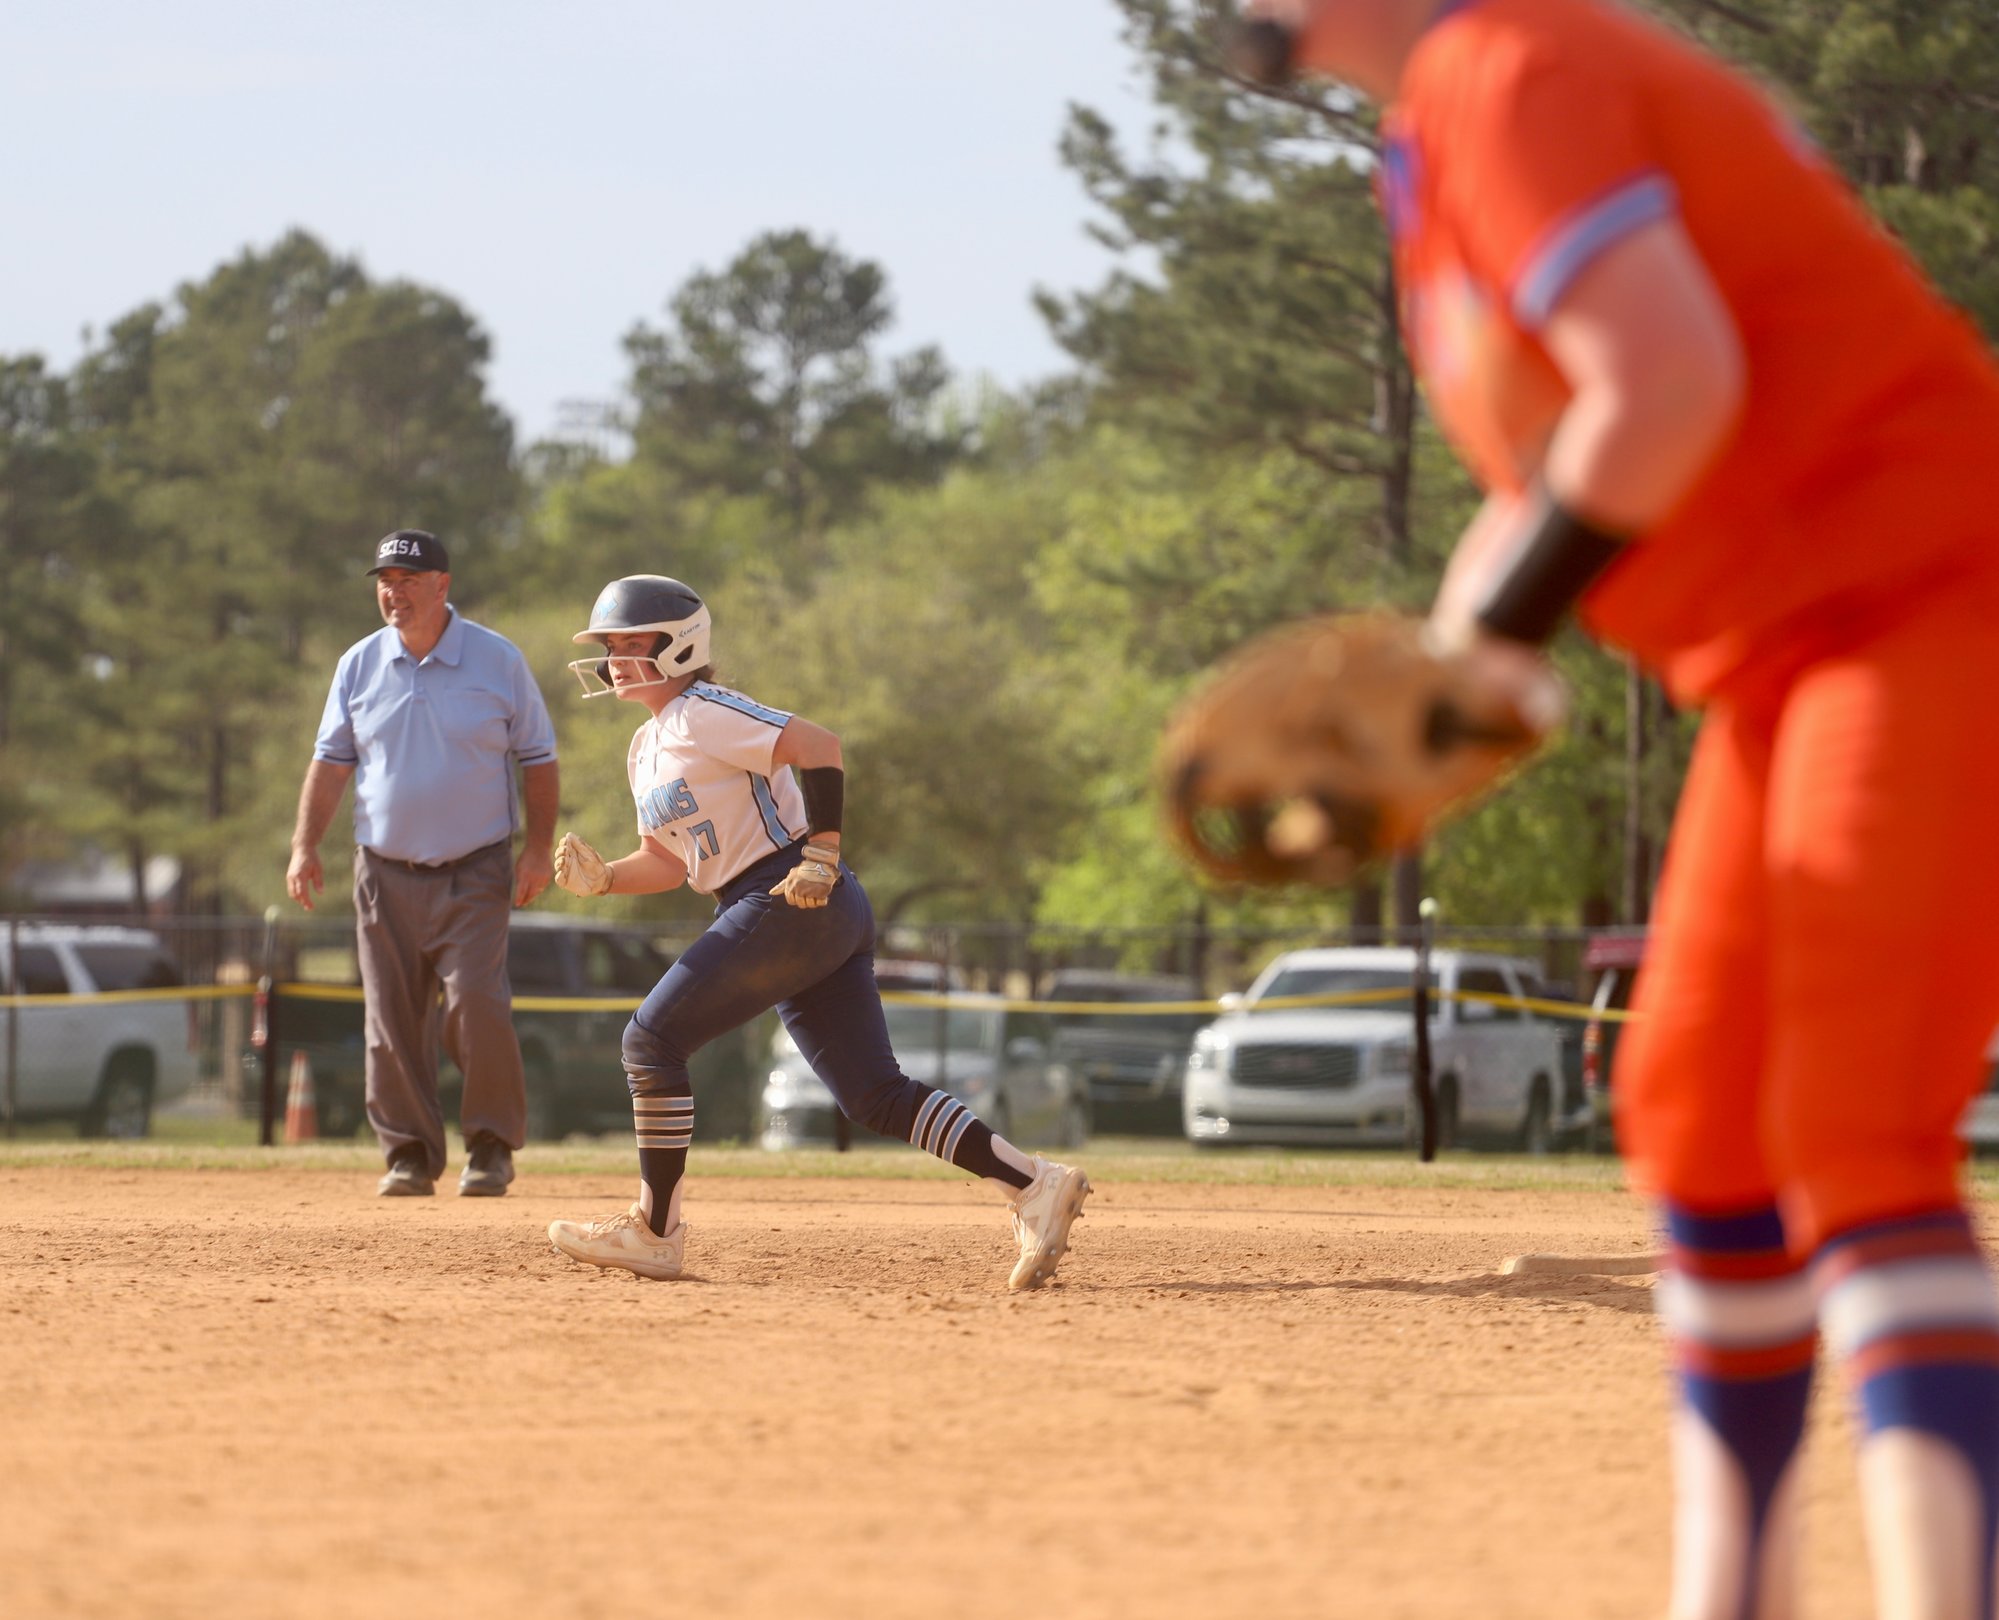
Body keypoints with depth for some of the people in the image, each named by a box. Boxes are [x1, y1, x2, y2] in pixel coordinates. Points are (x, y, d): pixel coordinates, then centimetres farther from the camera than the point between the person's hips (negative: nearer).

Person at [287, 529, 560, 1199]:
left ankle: (491, 1145, -1)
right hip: (386, 871, 3)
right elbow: (331, 761, 8)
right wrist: (305, 847, -3)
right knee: (393, 1019, 1)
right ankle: (411, 1154, 10)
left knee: (477, 1006, -15)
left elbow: (537, 758, 4)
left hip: (476, 871, -3)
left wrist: (539, 846, -7)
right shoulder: (359, 666, 6)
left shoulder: (498, 660, 0)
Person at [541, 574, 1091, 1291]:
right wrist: (602, 876, 7)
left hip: (793, 903, -10)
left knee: (652, 1041, -6)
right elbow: (671, 860, 26)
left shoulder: (702, 716, -10)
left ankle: (654, 1230, -1)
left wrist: (821, 859, -22)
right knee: (876, 1098, 3)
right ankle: (1032, 1182, -4)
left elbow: (819, 748, -19)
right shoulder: (647, 749, 20)